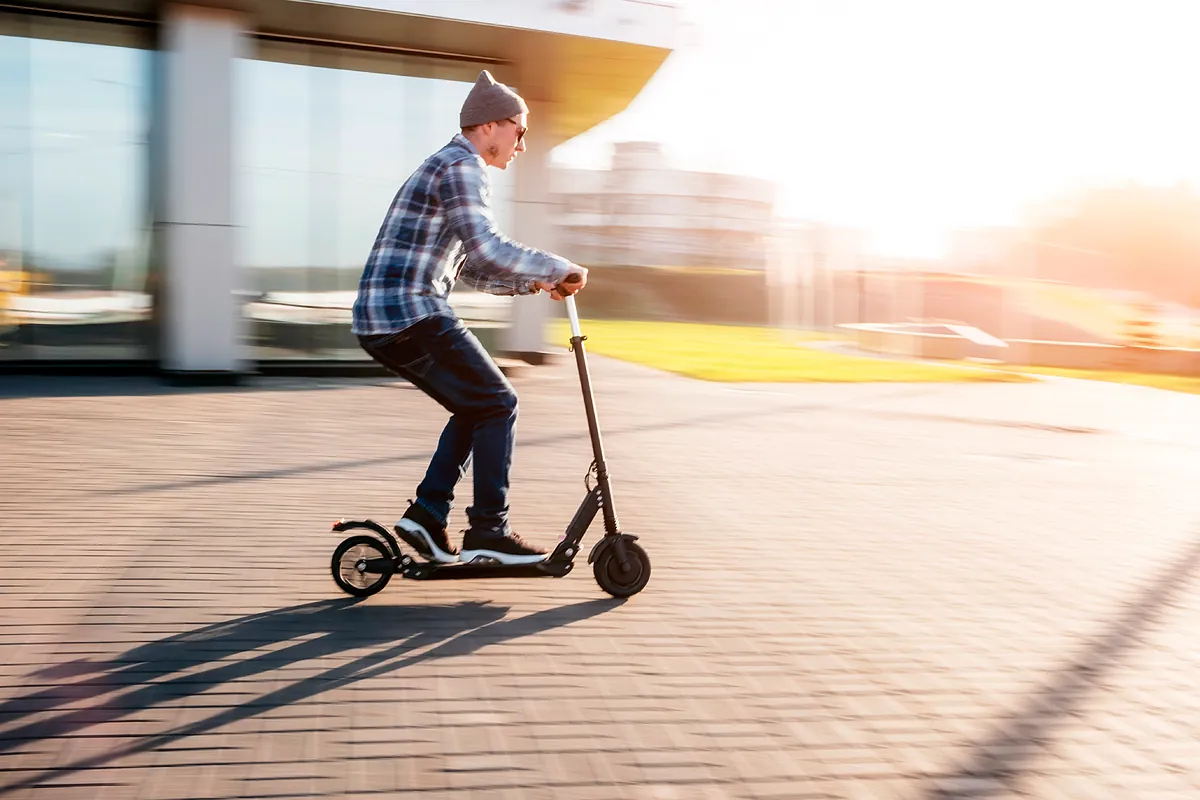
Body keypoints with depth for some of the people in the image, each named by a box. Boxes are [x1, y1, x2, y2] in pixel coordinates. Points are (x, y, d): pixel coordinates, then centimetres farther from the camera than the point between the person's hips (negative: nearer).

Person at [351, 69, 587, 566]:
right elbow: (487, 249, -23)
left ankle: (427, 515, 14)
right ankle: (488, 531, -1)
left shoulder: (445, 166, 25)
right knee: (496, 404, -3)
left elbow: (467, 266, 29)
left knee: (475, 405, 17)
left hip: (377, 320, 10)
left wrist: (530, 282, 18)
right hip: (410, 314, -10)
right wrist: (559, 268, -13)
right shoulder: (462, 166, -8)